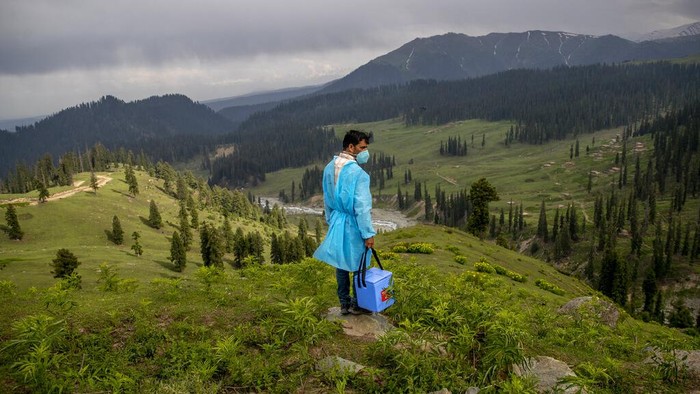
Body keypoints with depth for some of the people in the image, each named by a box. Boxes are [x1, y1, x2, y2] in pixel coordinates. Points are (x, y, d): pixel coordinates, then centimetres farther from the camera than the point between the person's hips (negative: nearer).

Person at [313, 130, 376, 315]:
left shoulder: (329, 168, 2)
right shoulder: (357, 172, -23)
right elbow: (362, 206, -22)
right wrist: (368, 233, -15)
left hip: (337, 222, 7)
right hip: (354, 225, -7)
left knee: (341, 263, 15)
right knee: (358, 265, 9)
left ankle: (344, 303, 27)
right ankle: (357, 304, 21)